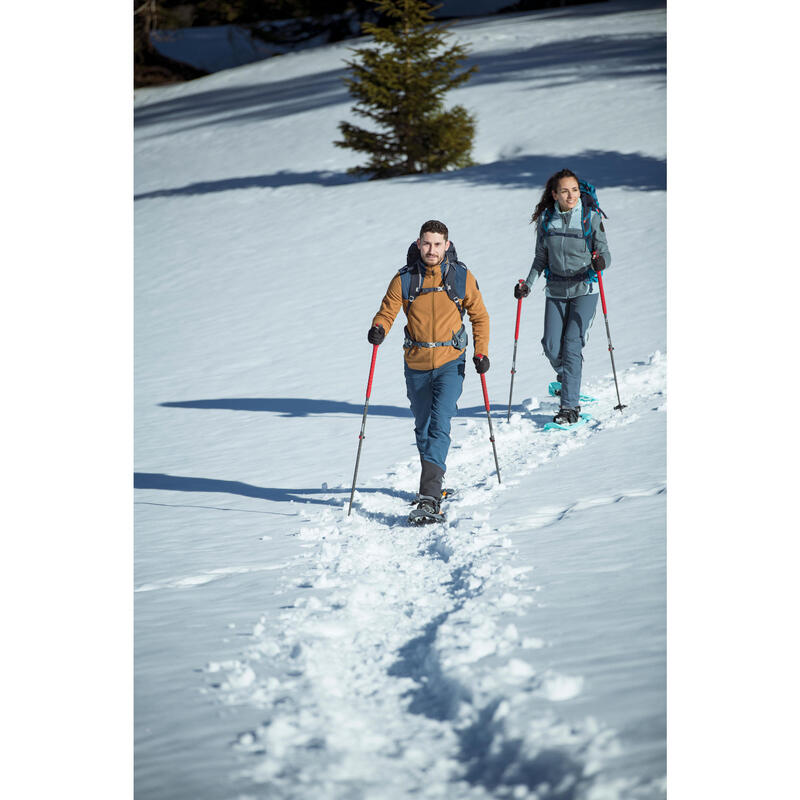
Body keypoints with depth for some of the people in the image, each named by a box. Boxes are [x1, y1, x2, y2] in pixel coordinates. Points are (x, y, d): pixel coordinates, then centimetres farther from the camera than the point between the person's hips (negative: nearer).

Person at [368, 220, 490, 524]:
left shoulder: (461, 277, -5)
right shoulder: (405, 279, -4)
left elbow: (479, 316, 6)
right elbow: (387, 310, 0)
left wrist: (481, 352, -4)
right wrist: (379, 328, -22)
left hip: (450, 362, -3)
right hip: (416, 364, 3)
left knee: (440, 425, -16)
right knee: (423, 429, 14)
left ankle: (430, 498, -23)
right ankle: (434, 481, 34)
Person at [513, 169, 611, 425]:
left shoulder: (591, 218, -7)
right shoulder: (546, 219, 2)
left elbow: (605, 253, -5)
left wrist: (600, 262, -28)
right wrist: (527, 284, 1)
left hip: (584, 290, -3)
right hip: (556, 291, 3)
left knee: (572, 345, -13)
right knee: (552, 347, -1)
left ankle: (570, 406, -7)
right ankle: (567, 378, 33)